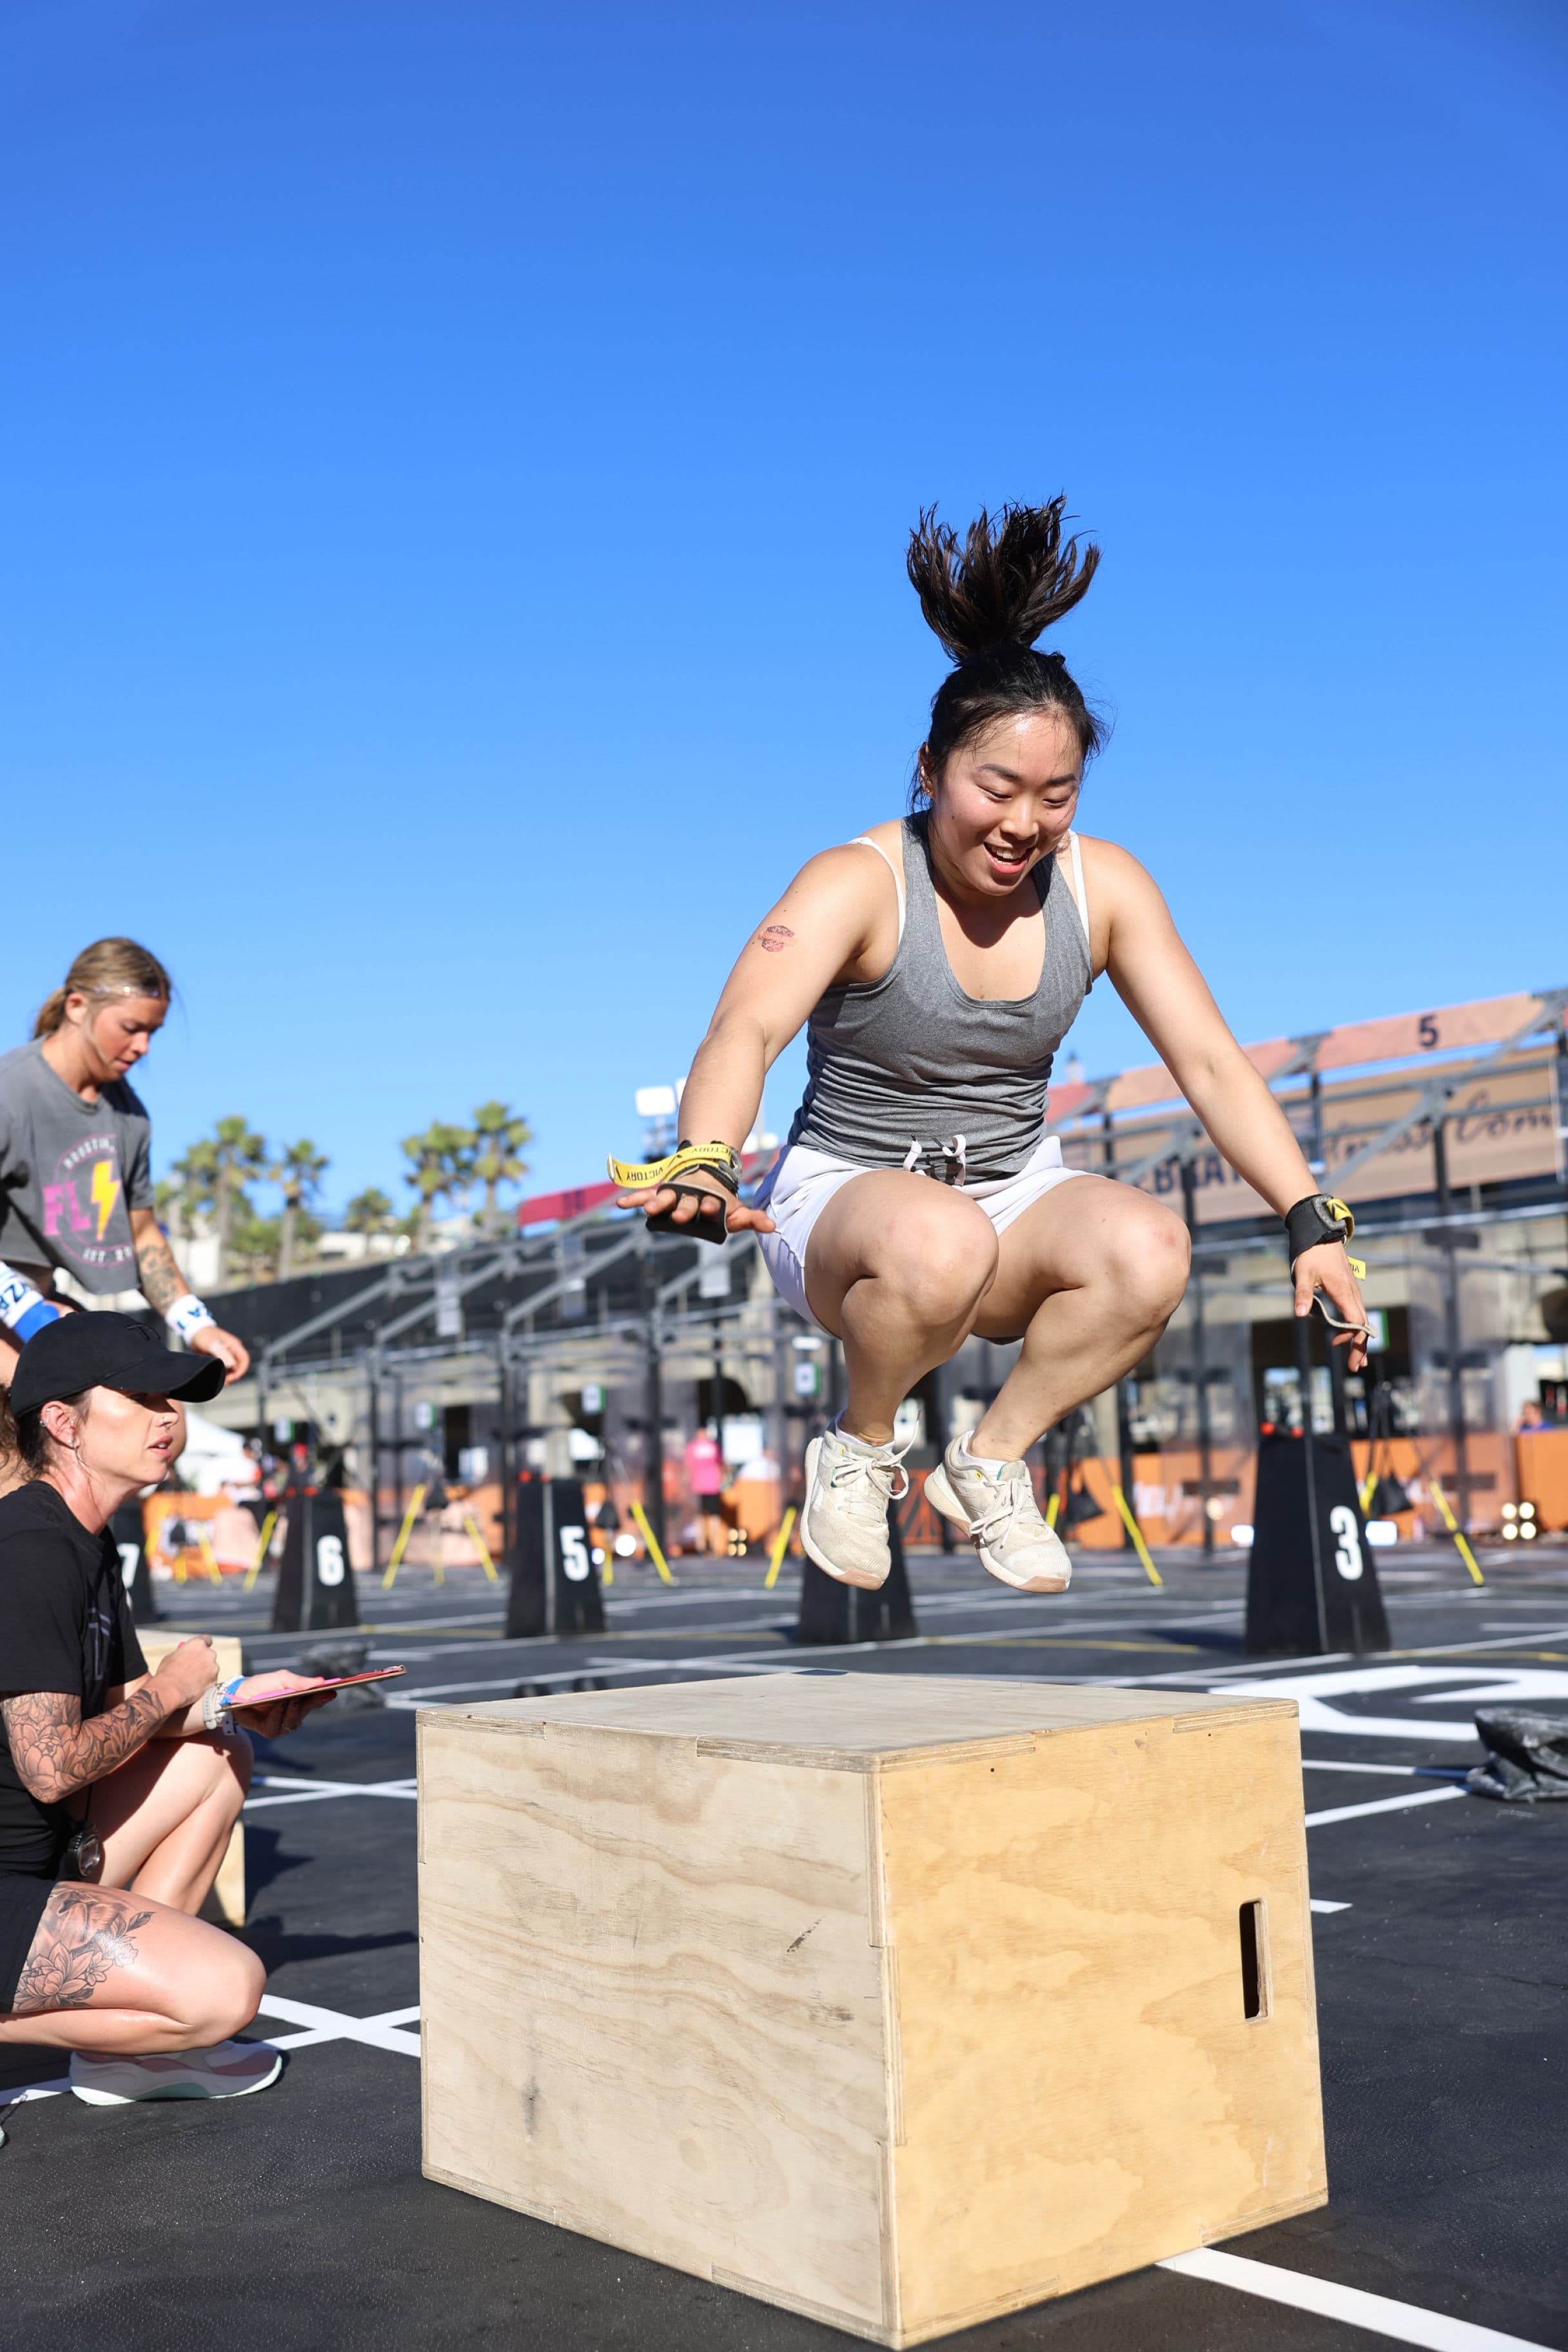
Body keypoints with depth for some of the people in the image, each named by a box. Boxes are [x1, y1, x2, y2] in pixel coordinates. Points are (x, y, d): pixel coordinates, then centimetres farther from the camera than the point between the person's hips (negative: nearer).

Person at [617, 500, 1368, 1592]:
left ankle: (990, 1460, -3)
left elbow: (1212, 1061, -5)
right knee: (938, 1244, -39)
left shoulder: (1102, 884, -4)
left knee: (1151, 1249, -28)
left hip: (1019, 1191, 4)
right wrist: (707, 1164, -54)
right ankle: (859, 1451, -7)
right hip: (849, 1192, -4)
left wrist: (1314, 1224, -14)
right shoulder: (859, 884, -17)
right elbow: (745, 1032, -33)